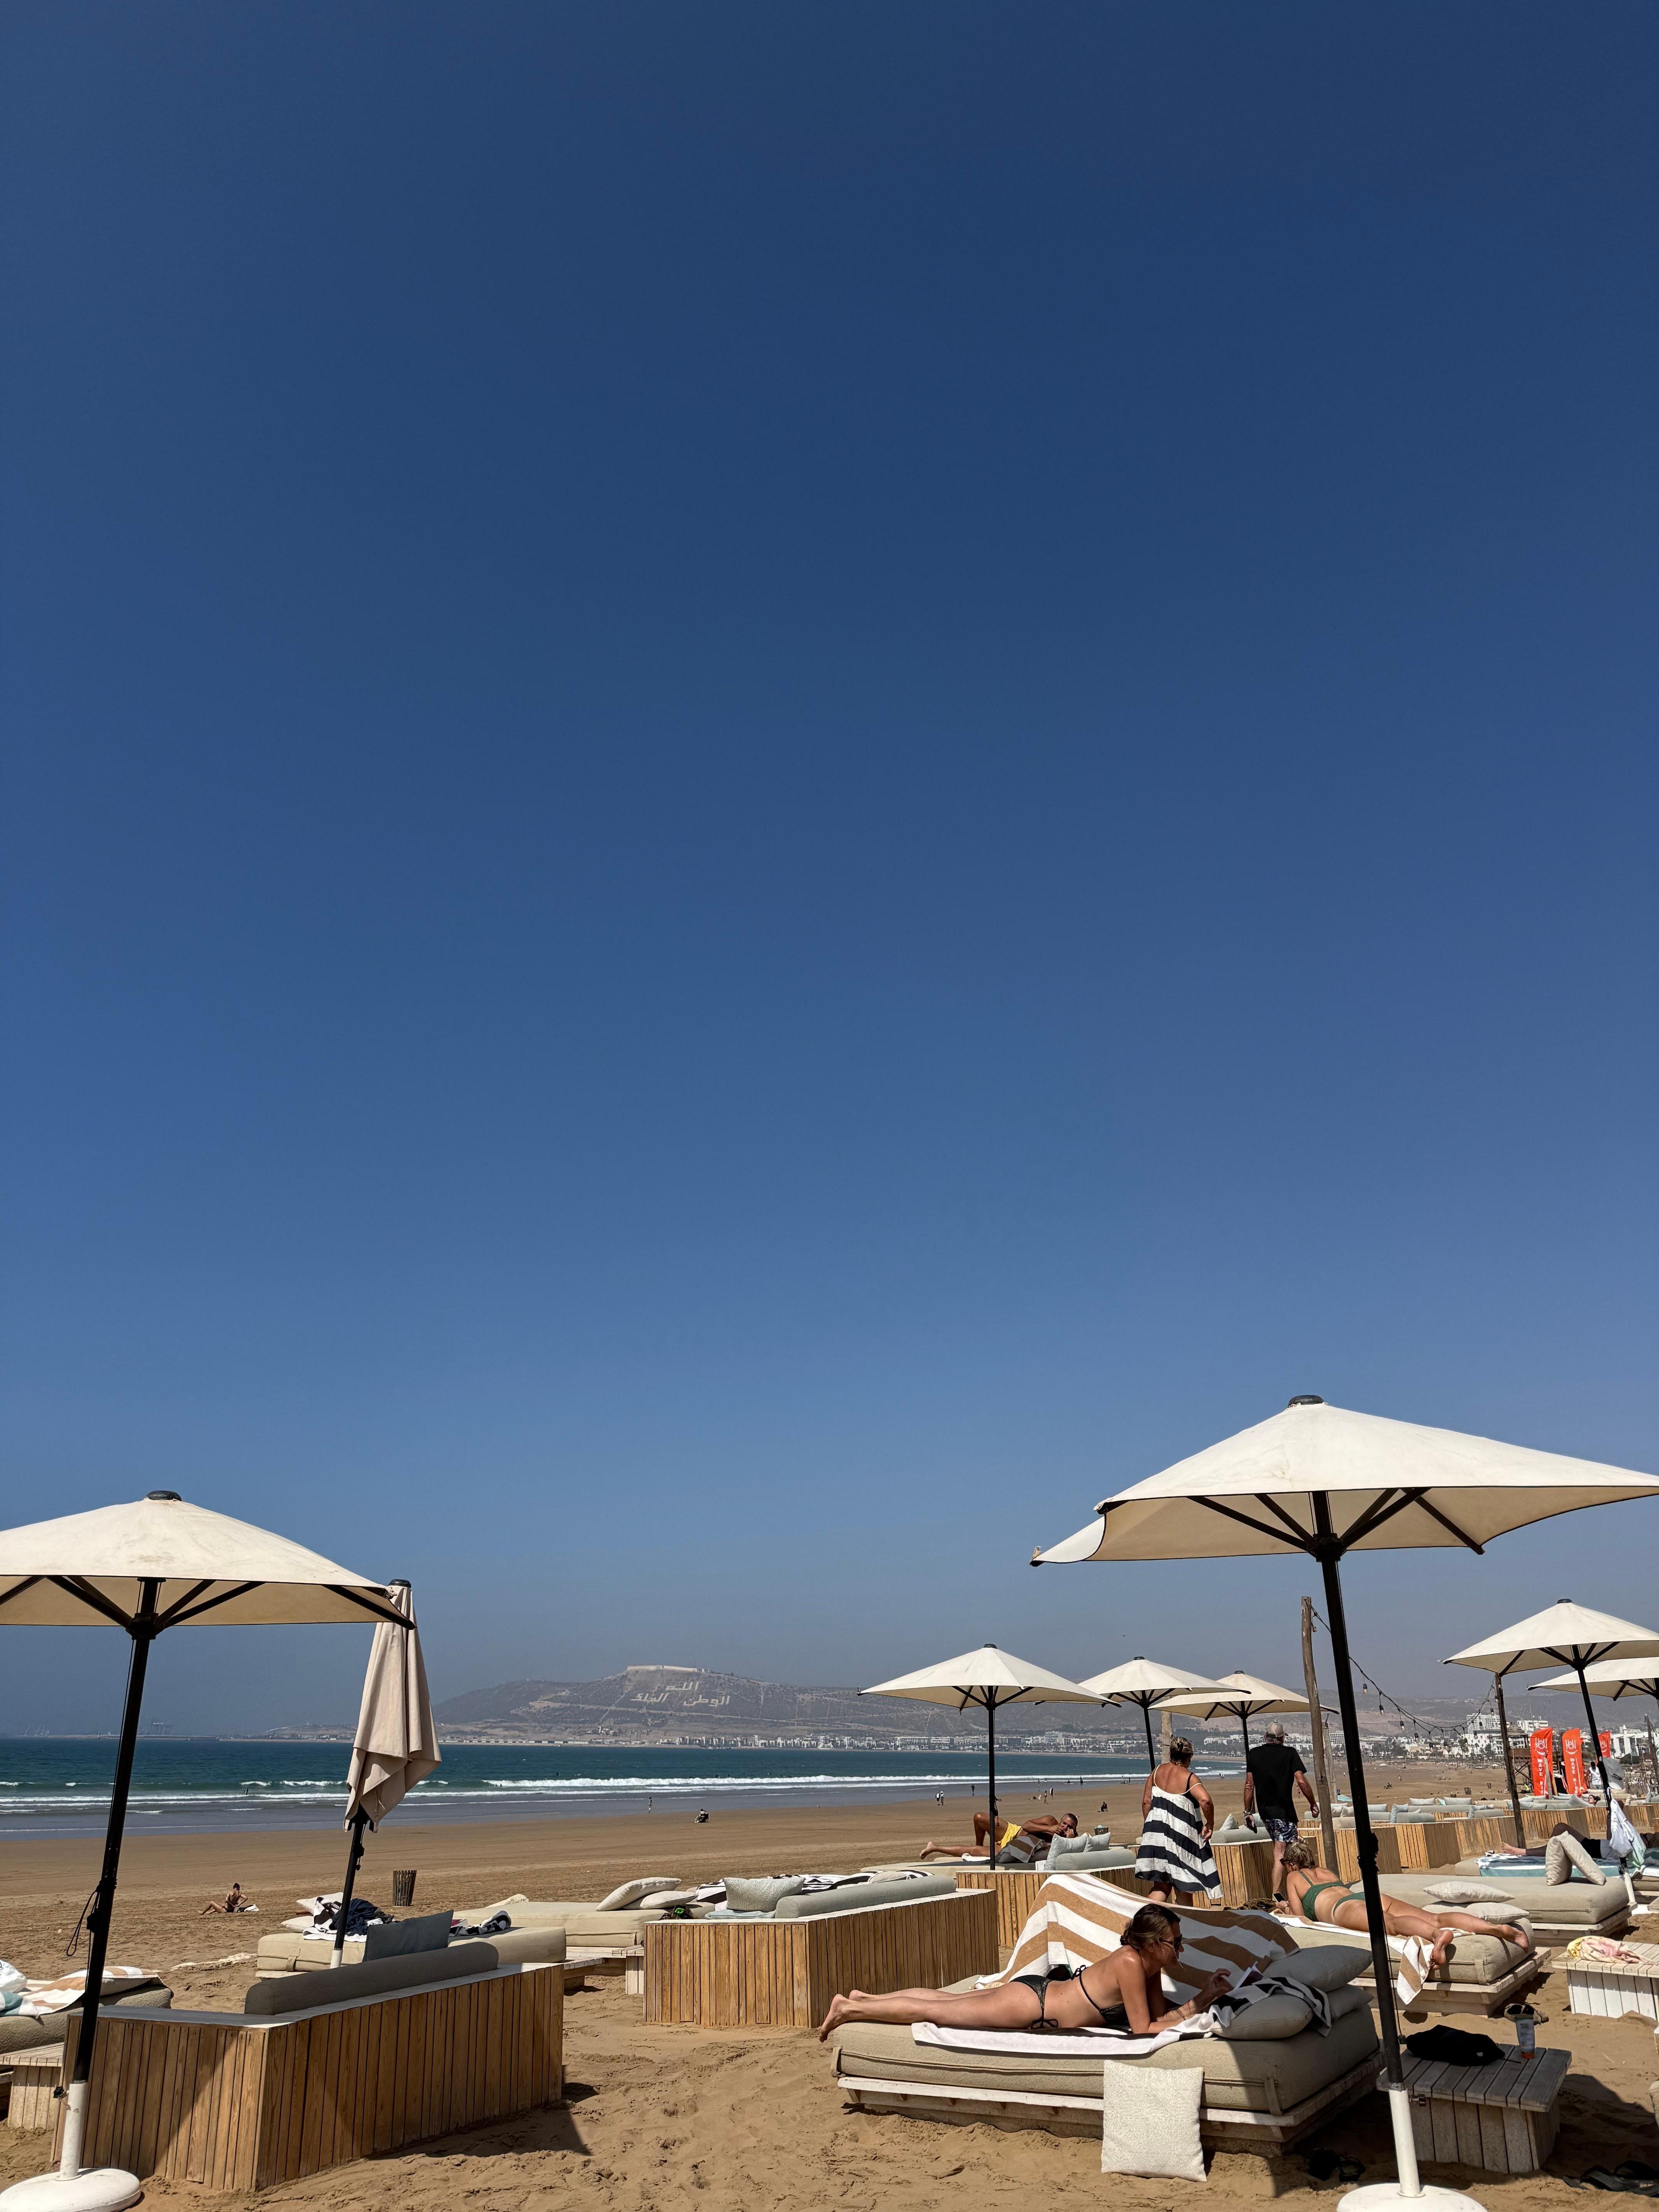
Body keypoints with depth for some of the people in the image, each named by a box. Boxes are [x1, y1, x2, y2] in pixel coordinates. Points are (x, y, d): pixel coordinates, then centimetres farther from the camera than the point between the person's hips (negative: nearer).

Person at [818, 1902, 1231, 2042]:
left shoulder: (1149, 1964, -1)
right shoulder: (1130, 1962, -26)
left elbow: (1163, 2014, 4)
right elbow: (1144, 2030, -24)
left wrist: (1204, 1997, -7)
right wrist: (1192, 2019, -17)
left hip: (1038, 1991, 7)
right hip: (1029, 2003, -7)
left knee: (945, 2000, 20)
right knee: (933, 2011, 4)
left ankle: (864, 1998, 33)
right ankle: (848, 2010, 16)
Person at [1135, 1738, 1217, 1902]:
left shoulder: (1157, 1771, 6)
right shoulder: (1189, 1778, -9)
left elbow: (1146, 1802, 7)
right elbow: (1205, 1800, -25)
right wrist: (1210, 1824, -11)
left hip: (1157, 1830, 4)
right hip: (1181, 1836, -4)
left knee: (1162, 1885, 3)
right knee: (1185, 1884, 13)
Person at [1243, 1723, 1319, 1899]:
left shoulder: (1254, 1754, 8)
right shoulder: (1290, 1753, -3)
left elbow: (1249, 1785, 8)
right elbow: (1301, 1781, -10)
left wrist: (1248, 1812, 13)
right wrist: (1313, 1804, 3)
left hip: (1264, 1810, 4)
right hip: (1284, 1810, -4)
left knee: (1279, 1847, 17)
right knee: (1281, 1853, -7)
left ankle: (1280, 1891, 17)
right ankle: (1277, 1895, -15)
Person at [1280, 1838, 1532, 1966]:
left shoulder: (1293, 1878, 25)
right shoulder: (1326, 1871, 43)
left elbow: (1300, 1917, 17)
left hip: (1345, 1907, -6)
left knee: (1392, 1924, -38)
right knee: (1435, 1919, -15)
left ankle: (1437, 1935, -73)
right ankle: (1499, 1927, -37)